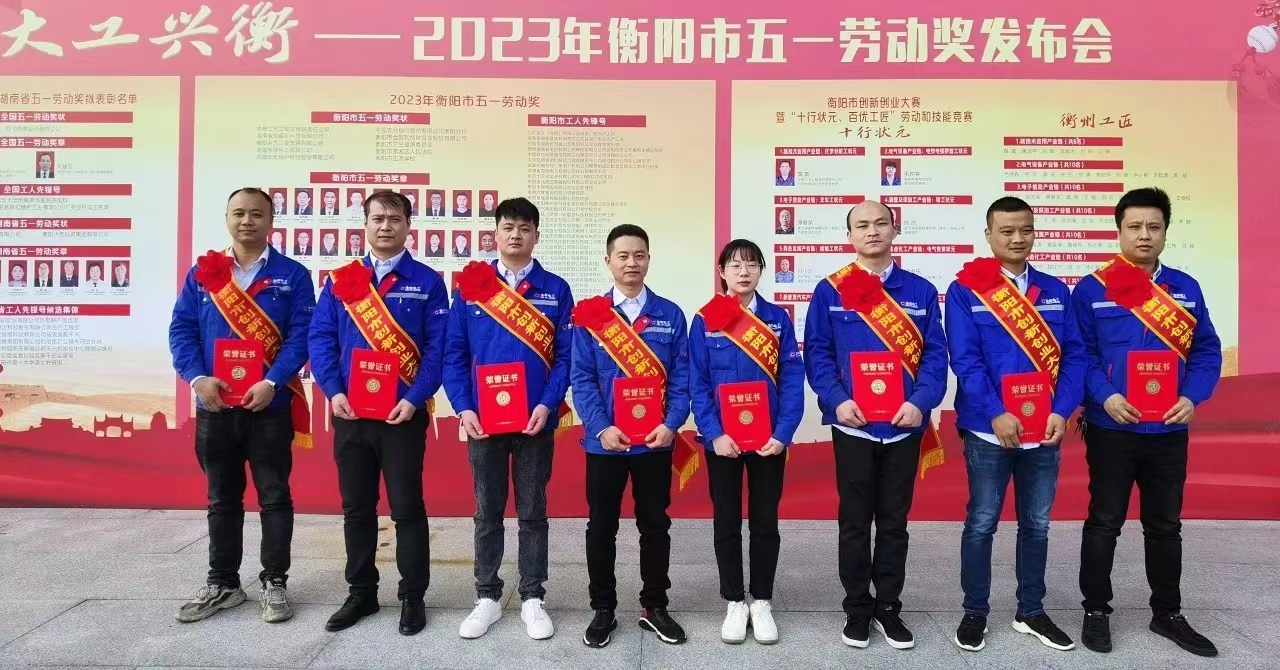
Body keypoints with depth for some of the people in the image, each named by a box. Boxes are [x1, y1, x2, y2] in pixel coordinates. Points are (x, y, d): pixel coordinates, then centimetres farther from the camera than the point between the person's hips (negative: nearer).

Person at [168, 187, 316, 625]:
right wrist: (197, 377, -13)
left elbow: (301, 335, -7)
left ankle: (274, 583, 17)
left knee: (274, 498, 5)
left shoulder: (292, 275, 0)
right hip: (214, 407, 3)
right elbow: (181, 329, 3)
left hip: (270, 406, -3)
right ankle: (222, 583, 26)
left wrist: (272, 382, -18)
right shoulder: (201, 273, 8)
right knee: (222, 500, 13)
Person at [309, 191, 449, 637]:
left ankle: (413, 597, 17)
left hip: (403, 414, -3)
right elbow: (320, 339, 4)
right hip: (350, 414, 3)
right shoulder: (340, 280, 8)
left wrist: (415, 399, -15)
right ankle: (361, 593, 27)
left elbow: (438, 348, -5)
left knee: (407, 509, 3)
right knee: (356, 509, 12)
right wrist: (334, 392, -10)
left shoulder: (427, 282, 0)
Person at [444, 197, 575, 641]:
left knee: (532, 512, 9)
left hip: (535, 421, -1)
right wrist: (463, 408, -9)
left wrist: (547, 405, -13)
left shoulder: (555, 290, 2)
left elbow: (566, 356, -1)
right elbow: (454, 354, 2)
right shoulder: (471, 286, 3)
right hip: (483, 420, 1)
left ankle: (532, 599, 22)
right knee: (488, 513, 12)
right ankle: (487, 597, 25)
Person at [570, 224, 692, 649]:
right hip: (604, 442, -1)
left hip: (655, 442, 1)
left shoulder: (670, 315, 3)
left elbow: (681, 378, 0)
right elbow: (581, 379, -4)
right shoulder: (588, 315, 0)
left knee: (655, 526, 12)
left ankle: (654, 607, 27)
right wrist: (601, 427, -15)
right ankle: (603, 609, 24)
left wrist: (671, 425, -13)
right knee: (601, 527, 9)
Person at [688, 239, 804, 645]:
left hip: (768, 439, 1)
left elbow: (793, 380, -3)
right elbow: (697, 384, -4)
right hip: (722, 439, 0)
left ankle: (762, 602, 25)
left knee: (765, 521, 11)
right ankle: (735, 601, 24)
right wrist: (714, 433, -14)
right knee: (726, 522, 10)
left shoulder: (777, 318, 1)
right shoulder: (705, 321, -1)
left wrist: (782, 433, -13)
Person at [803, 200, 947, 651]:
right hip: (853, 425, -1)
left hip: (904, 425, 2)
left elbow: (935, 354, 2)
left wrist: (921, 401, -13)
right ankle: (857, 608, 22)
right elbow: (816, 353, -2)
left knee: (894, 522, 11)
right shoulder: (830, 291, 1)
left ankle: (889, 608, 25)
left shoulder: (920, 290, 5)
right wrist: (836, 400, -15)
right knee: (855, 522, 8)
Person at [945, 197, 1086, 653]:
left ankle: (1031, 612, 28)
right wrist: (997, 414, -19)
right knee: (981, 523, 6)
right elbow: (965, 360, -12)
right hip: (989, 431, -4)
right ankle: (975, 612, 20)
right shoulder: (965, 290, -5)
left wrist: (1062, 412, -10)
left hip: (1045, 431, 4)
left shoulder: (1055, 291, 7)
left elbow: (1074, 356, 3)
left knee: (1037, 524, 13)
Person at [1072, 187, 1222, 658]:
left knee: (1166, 525, 15)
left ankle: (1167, 614, 30)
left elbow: (1207, 351, 6)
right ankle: (1096, 611, 20)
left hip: (1170, 430, 4)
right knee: (1104, 523, 7)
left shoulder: (1186, 289, 6)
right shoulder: (1091, 289, -4)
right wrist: (1105, 396, -18)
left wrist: (1192, 397, -9)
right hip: (1111, 428, -3)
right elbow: (1079, 354, -5)